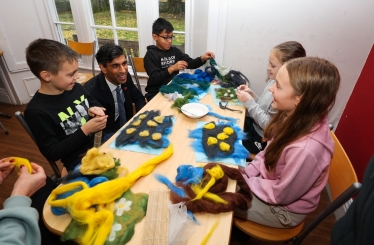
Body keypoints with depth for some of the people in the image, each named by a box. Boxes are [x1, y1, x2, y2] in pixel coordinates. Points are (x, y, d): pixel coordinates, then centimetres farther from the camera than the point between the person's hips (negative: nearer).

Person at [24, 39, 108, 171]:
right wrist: (85, 130, -23)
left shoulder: (75, 88, -2)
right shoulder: (36, 111, -17)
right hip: (78, 162, -6)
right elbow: (52, 154, -15)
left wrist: (94, 110, -7)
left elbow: (95, 104, 18)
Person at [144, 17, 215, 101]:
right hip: (156, 94, -6)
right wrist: (172, 68, -29)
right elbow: (154, 79, -18)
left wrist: (202, 59, -12)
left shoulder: (174, 51, 10)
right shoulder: (151, 55, -8)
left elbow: (190, 64, 7)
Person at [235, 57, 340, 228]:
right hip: (270, 181, 6)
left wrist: (245, 181, -14)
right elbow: (269, 152, 0)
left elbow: (280, 194, -25)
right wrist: (247, 172, -7)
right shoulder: (298, 118, -16)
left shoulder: (306, 149, -40)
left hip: (283, 209, -6)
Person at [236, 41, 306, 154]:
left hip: (263, 139, -8)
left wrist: (249, 102, -23)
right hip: (255, 124, 8)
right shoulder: (274, 81, 0)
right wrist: (251, 95, -5)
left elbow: (269, 124, -25)